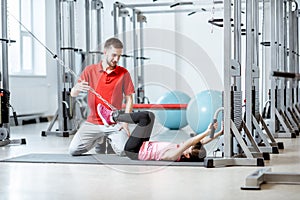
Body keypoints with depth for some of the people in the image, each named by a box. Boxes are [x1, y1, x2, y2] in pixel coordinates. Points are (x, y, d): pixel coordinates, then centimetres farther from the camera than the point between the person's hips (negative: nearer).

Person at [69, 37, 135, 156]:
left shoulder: (124, 73, 2)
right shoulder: (90, 70, 3)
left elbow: (129, 99, 4)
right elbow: (73, 94, 0)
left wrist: (125, 121, -9)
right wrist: (77, 88, -26)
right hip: (93, 123, 1)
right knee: (73, 150, -15)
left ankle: (111, 141, 14)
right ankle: (99, 140, 18)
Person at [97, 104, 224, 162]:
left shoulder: (174, 156, -33)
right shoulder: (180, 152, -12)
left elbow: (188, 142, -46)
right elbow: (202, 142, -9)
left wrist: (207, 132, -51)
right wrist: (219, 133, -18)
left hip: (134, 150, -8)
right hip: (143, 148, 8)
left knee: (147, 117, -15)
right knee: (149, 116, 4)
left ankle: (112, 117, 3)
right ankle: (114, 117, 13)